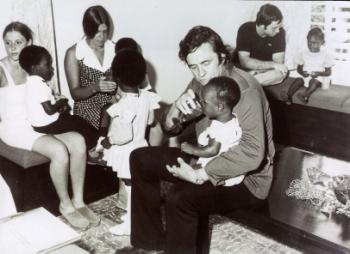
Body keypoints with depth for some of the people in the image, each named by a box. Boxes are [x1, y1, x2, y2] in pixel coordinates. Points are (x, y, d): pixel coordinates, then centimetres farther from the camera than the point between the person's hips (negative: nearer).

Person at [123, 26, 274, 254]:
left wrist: (200, 175, -32)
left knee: (180, 198, -34)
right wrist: (177, 107, -17)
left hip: (245, 178, -8)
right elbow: (170, 128, 6)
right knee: (140, 158, 4)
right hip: (207, 161, 9)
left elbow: (252, 153, -36)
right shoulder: (200, 83, 1)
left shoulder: (245, 90, -24)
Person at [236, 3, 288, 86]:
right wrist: (273, 65, -27)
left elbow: (278, 62, -15)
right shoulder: (245, 30, -18)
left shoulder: (280, 32, -13)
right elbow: (244, 62, -25)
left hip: (266, 71, 3)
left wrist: (257, 70, -28)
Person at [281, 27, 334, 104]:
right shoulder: (303, 54, 10)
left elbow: (329, 72, 1)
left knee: (314, 81, -35)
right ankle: (288, 96, -45)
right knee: (298, 80, -27)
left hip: (319, 77, -3)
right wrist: (302, 72, -11)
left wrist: (318, 73, -18)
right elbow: (299, 68, 14)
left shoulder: (325, 55, 1)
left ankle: (305, 96, -61)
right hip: (305, 76, 3)